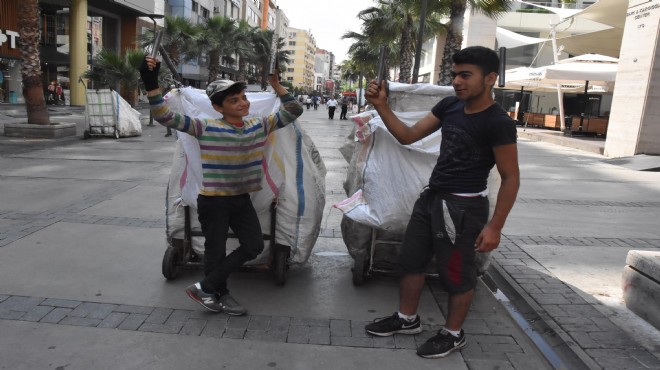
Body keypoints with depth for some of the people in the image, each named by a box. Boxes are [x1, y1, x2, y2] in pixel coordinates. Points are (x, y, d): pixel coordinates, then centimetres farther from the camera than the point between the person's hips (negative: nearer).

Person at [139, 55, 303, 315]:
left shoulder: (259, 125, 1)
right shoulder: (206, 128, -13)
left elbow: (293, 111, 5)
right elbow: (166, 117, -18)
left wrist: (276, 84, -6)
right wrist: (152, 85, -31)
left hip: (242, 199, 5)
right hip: (213, 201, -5)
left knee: (254, 245, 3)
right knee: (216, 251, 5)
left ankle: (205, 288, 14)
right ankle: (221, 295, 28)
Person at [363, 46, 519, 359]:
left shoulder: (498, 123, -16)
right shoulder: (449, 106, 4)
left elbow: (510, 178, -13)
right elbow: (408, 136, 6)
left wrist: (495, 226, -16)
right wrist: (381, 106, -7)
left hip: (464, 207, -8)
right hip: (430, 197, 8)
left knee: (457, 274, 7)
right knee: (410, 260, 17)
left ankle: (453, 334, 29)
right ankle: (407, 319, 36)